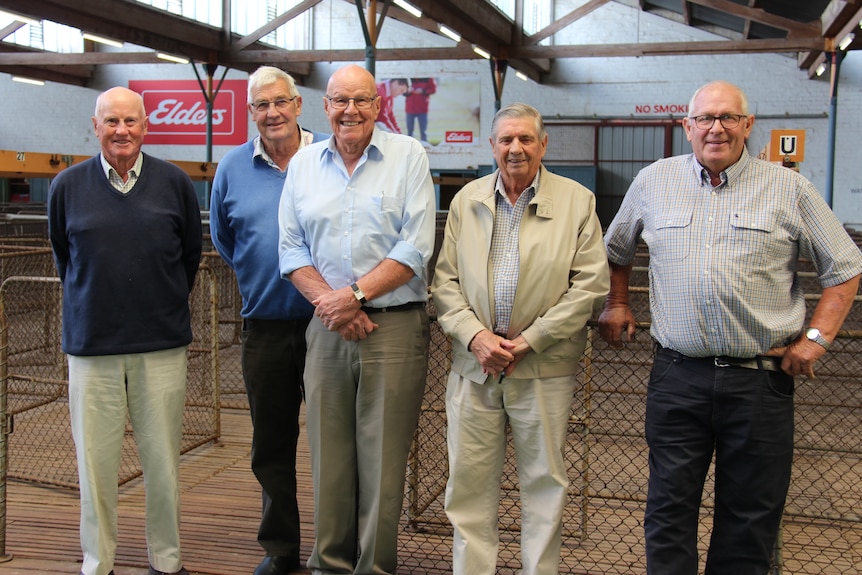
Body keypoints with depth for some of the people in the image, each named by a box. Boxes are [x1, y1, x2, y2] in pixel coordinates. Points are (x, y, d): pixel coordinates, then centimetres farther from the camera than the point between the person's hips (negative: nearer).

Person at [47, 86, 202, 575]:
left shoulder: (175, 182, 2)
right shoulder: (68, 186, 3)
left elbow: (191, 255, 14)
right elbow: (64, 257, 17)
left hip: (162, 345, 0)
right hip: (91, 346, 0)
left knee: (163, 462, 6)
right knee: (95, 464, 6)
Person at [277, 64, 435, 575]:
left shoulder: (408, 156, 0)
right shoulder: (304, 163, 11)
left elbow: (416, 247, -7)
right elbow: (291, 248, 8)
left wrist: (355, 294, -13)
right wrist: (327, 302, -7)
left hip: (395, 327, -3)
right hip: (326, 328, 3)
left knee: (383, 459, 1)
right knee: (328, 454, 8)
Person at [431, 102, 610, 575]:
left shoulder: (576, 201, 2)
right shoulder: (466, 201, 10)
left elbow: (590, 283, -4)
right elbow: (445, 279, 8)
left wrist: (530, 341, -10)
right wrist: (474, 335, -8)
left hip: (544, 368, -2)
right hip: (473, 364, 2)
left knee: (544, 482, 8)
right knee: (469, 482, 6)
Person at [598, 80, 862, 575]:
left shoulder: (789, 189, 2)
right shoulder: (653, 182, 8)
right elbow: (616, 248, 25)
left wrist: (817, 337, -2)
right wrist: (617, 303, 16)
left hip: (760, 380, -1)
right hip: (677, 376, 1)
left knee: (751, 516, 9)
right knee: (669, 512, 8)